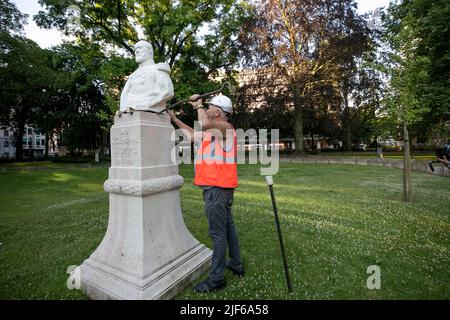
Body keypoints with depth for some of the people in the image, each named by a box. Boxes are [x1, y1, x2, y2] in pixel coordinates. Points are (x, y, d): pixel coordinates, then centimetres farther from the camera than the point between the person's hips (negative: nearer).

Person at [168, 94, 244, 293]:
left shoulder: (226, 127, -9)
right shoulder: (213, 130, 20)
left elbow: (205, 124, -29)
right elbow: (194, 135, 33)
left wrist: (198, 105, -10)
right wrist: (174, 119, 33)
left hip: (218, 189, -10)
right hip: (215, 188, 10)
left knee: (217, 233, -1)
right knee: (227, 227, 18)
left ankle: (217, 278, 13)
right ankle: (236, 265, 34)